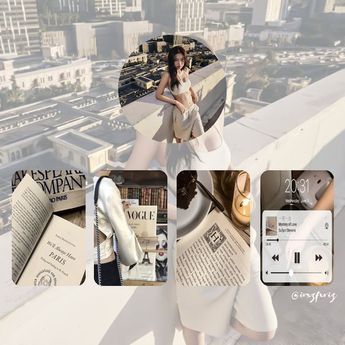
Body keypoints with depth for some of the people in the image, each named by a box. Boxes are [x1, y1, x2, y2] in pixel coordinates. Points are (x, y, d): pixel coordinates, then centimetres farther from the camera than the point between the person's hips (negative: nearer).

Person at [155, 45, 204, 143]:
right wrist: (176, 102, -17)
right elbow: (158, 95, -18)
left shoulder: (186, 71, -2)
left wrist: (194, 93, 4)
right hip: (181, 111, -5)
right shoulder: (167, 75, -20)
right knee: (181, 139, 13)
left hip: (193, 108, 5)